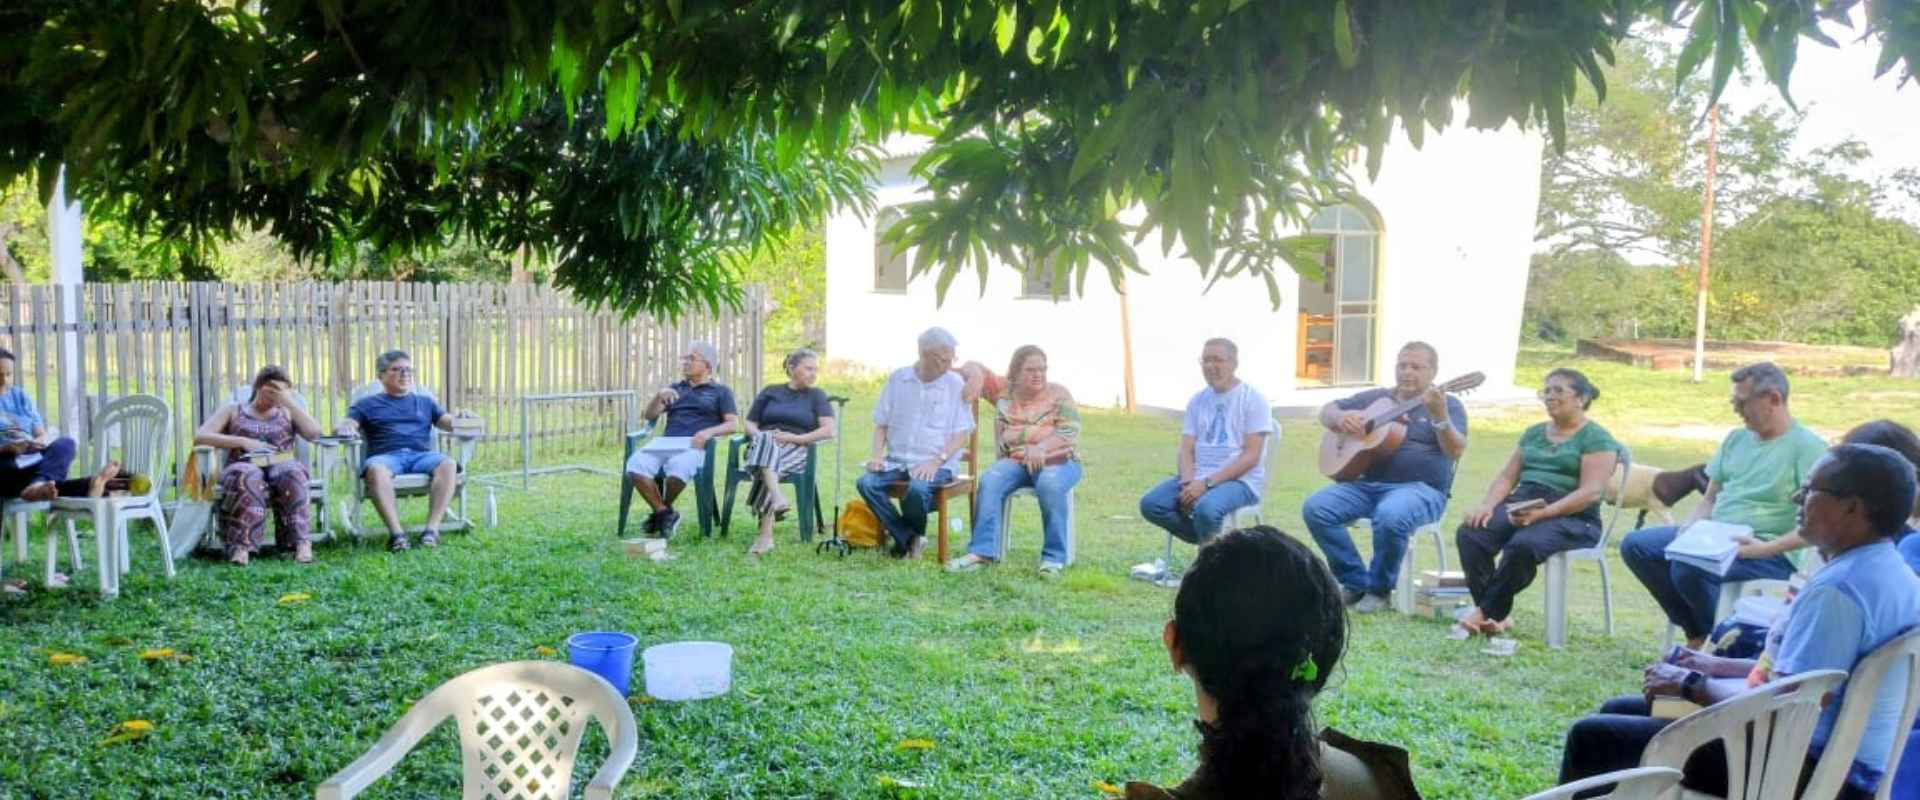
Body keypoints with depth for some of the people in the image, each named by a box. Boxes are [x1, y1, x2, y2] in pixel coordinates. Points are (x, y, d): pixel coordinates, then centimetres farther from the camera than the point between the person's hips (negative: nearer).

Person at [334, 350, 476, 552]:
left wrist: (460, 418, -4)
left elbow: (449, 422, 21)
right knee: (375, 469, -40)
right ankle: (396, 533, -47)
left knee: (448, 464, -34)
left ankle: (432, 529, -40)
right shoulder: (368, 404, 25)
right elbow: (342, 426, 11)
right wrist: (344, 428, -15)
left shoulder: (424, 402, 31)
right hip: (386, 456, -2)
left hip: (422, 455, 2)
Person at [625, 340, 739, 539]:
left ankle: (661, 512, -12)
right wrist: (659, 396, 1)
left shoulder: (720, 391, 19)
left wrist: (708, 432, -13)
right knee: (635, 464, -30)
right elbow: (650, 415, 22)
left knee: (678, 465, -40)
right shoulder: (676, 388, 31)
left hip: (693, 446, -4)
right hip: (664, 442, 4)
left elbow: (733, 424, 6)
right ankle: (665, 514, -18)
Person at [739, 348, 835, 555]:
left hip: (796, 450, -1)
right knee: (765, 440, -37)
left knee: (768, 464, -36)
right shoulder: (770, 392, 24)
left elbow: (828, 431, 3)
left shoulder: (817, 395, 17)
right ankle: (777, 500, -60)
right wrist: (761, 435, -5)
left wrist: (795, 438, -10)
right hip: (762, 444, 2)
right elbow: (749, 424, 19)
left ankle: (765, 535, -45)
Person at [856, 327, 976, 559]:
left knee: (918, 488, -34)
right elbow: (881, 424, 12)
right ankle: (909, 539, -11)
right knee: (866, 483, -23)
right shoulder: (898, 379, 8)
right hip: (897, 459, 3)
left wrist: (936, 461, -19)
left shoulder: (956, 385, 0)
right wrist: (877, 455, -5)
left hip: (937, 464, -3)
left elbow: (961, 435, -4)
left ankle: (907, 537, -2)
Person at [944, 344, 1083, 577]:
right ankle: (982, 552, -33)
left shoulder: (1058, 394, 5)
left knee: (1050, 485, -37)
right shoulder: (1004, 390, 13)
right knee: (989, 481, -29)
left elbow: (1070, 431, -8)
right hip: (1014, 460, 3)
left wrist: (1042, 448, -27)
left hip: (1058, 461, -2)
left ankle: (1054, 557, -30)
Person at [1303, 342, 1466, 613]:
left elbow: (1455, 451, -11)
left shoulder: (1448, 404, 5)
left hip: (1421, 489, -5)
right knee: (1315, 508, -19)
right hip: (1367, 484, 5)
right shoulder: (1376, 398, 17)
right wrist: (1341, 417, -4)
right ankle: (1356, 583, -7)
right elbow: (1326, 411, 20)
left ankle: (1380, 589, -13)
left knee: (1391, 516, -38)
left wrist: (1439, 415, -29)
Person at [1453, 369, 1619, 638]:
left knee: (1524, 544, -38)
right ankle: (1495, 617, -24)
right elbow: (1507, 477, 16)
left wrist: (1541, 513, -25)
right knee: (1469, 533, -24)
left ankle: (1486, 613, -23)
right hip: (1519, 504, 6)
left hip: (1572, 517, -6)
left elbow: (1591, 492, -13)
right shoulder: (1533, 433, 22)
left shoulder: (1596, 438, 0)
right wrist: (1487, 505, -7)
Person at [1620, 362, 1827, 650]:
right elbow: (1709, 498, 19)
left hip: (1770, 550, -8)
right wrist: (1688, 530, -1)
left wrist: (1767, 547, -25)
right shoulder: (1736, 438, 15)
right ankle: (1697, 632, 1)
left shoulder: (1806, 446, -9)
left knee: (1689, 568, -33)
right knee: (1635, 545, -5)